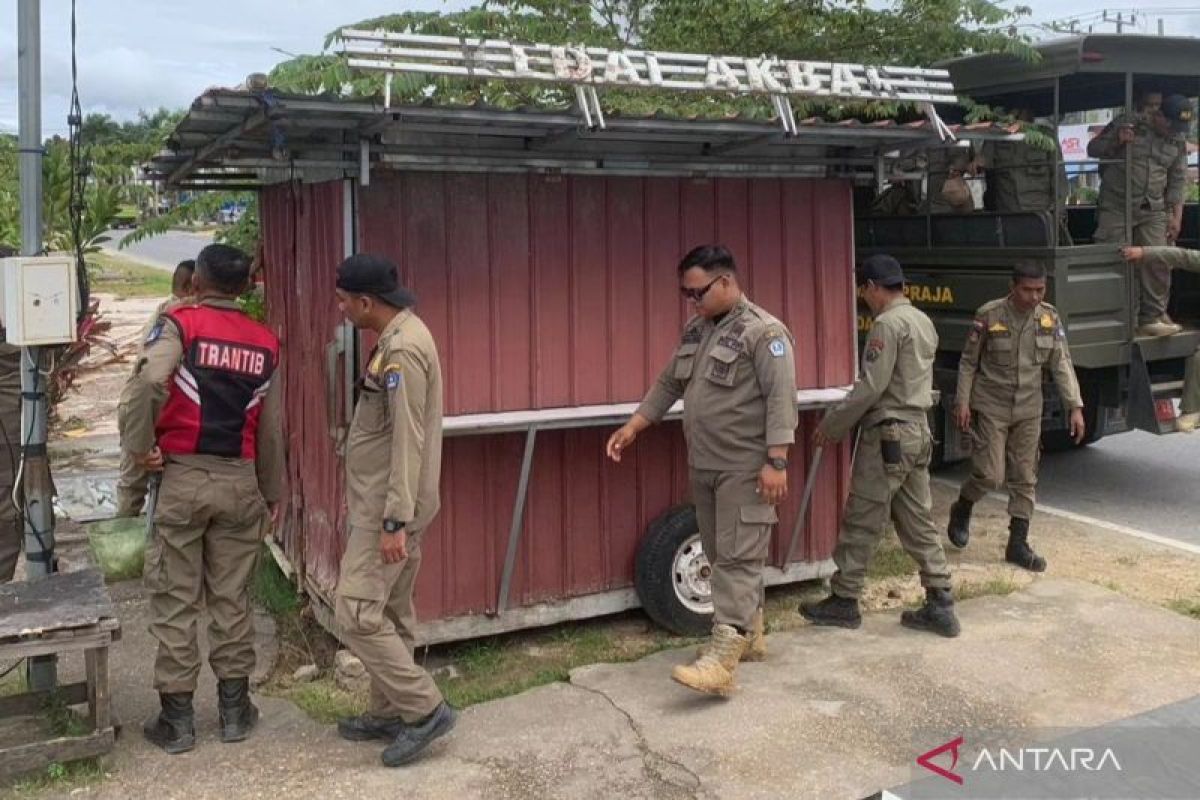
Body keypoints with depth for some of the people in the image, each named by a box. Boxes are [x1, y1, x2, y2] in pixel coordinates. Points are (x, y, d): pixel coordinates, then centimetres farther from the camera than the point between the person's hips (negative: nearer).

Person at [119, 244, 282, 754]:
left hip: (183, 477, -3)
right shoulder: (265, 342, 7)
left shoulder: (179, 324, -5)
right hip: (239, 480, 3)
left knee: (175, 600, 6)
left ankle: (177, 719, 13)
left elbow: (148, 381, -26)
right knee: (231, 598, 12)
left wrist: (139, 445, -12)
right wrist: (273, 492, 20)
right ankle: (234, 710, 20)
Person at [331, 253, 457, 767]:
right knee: (390, 615, 16)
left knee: (357, 615, -8)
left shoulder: (403, 349, -20)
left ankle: (425, 709, -1)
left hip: (388, 511, -10)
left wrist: (394, 521, -25)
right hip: (384, 506, 10)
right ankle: (389, 713, 26)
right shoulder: (396, 339, 12)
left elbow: (409, 442, -25)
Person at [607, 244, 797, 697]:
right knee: (721, 555, 14)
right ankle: (750, 636, 28)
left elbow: (780, 399, -18)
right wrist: (632, 427, 15)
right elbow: (669, 384, 20)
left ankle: (722, 660, -14)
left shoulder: (763, 331, -12)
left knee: (738, 558, -9)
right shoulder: (696, 330, 13)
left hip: (746, 468, -8)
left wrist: (776, 461, -23)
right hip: (703, 466, 8)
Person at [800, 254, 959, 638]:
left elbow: (871, 388, -18)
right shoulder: (924, 322, 13)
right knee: (918, 521, 11)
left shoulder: (887, 324, -15)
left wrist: (831, 426, -8)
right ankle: (940, 606, 12)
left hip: (888, 436, -9)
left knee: (861, 523, 1)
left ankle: (843, 602, 11)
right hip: (919, 432, 9)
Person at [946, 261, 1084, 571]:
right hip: (991, 407, -4)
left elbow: (1062, 365, 1)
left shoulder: (1050, 318, 0)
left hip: (1028, 410, 4)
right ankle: (961, 511, 22)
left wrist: (1075, 406, -6)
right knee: (990, 474, -9)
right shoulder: (989, 315, -11)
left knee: (1025, 479, 6)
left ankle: (1018, 545, 15)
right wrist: (962, 401, -8)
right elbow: (968, 362, -4)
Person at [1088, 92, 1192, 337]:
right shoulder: (1126, 124, -2)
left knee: (1158, 264, -6)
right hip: (1116, 207, -3)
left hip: (1153, 211, 3)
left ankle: (1153, 318, 3)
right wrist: (1116, 141, -16)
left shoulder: (1178, 141, 9)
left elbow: (1178, 181, 12)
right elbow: (1093, 149, 3)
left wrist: (1176, 216, 6)